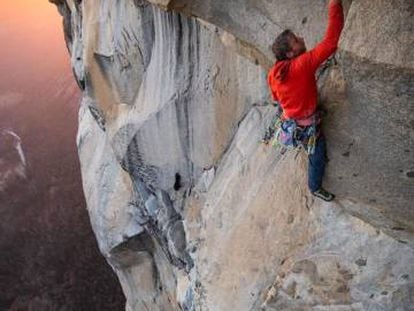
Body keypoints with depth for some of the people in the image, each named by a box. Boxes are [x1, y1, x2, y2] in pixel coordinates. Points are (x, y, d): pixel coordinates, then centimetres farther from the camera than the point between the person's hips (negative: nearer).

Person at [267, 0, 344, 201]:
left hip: (290, 121, 7)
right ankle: (315, 187, 37)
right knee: (318, 157, 16)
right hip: (308, 124, -7)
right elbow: (330, 43, -38)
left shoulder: (273, 74, -9)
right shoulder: (302, 65, -31)